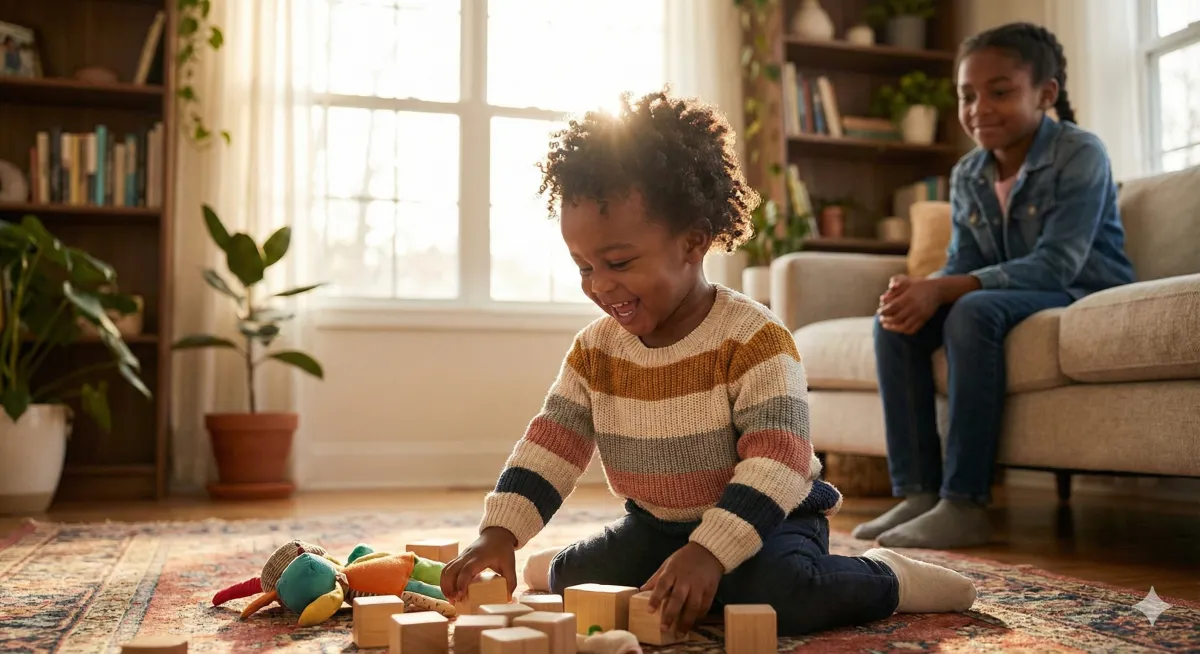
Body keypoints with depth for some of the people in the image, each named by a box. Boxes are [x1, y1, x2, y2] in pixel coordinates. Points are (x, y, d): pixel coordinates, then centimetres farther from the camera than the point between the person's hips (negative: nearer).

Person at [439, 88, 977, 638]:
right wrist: (499, 532, -19)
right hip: (654, 525, 5)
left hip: (768, 522, -5)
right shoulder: (594, 350, -3)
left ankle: (885, 578, -5)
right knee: (578, 578, -14)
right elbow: (549, 447, -5)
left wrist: (709, 552, -39)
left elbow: (777, 464, -28)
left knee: (781, 592, -33)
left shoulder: (754, 339, -22)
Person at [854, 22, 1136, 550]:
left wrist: (941, 290, -34)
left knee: (975, 310, -34)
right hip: (1013, 300, 7)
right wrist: (922, 293, -25)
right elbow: (963, 265, 0)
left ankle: (965, 505, -32)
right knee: (895, 321, -13)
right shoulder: (967, 174, 5)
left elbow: (1056, 265, -25)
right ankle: (917, 492, -15)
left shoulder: (1080, 154, -14)